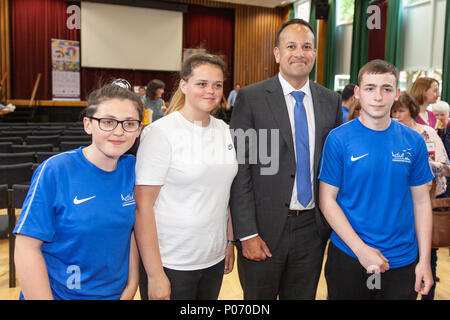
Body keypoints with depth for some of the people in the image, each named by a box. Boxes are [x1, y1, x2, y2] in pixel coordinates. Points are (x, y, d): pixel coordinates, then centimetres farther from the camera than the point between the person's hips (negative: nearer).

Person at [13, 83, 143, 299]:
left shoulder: (133, 169, -6)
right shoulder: (54, 170, -18)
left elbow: (133, 230, 2)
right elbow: (27, 248, -17)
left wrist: (131, 287, -2)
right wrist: (44, 297, -17)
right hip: (59, 294, -3)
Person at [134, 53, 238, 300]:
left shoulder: (224, 131, 5)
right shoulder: (162, 132, -13)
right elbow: (143, 206, -15)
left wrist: (230, 241, 12)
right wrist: (155, 274, -15)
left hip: (214, 259, 6)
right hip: (171, 264, -5)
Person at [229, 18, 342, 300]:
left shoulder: (331, 101, 5)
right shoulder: (251, 98, -8)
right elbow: (240, 169, -10)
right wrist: (247, 234, -13)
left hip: (313, 227, 4)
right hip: (265, 229, -3)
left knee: (304, 295, 19)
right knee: (258, 297, 13)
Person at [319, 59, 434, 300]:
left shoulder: (413, 142, -1)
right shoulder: (339, 139, -10)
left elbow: (421, 201, 3)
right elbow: (327, 200, -9)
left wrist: (424, 260, -1)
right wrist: (360, 249, -15)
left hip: (402, 260, 2)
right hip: (348, 256, -2)